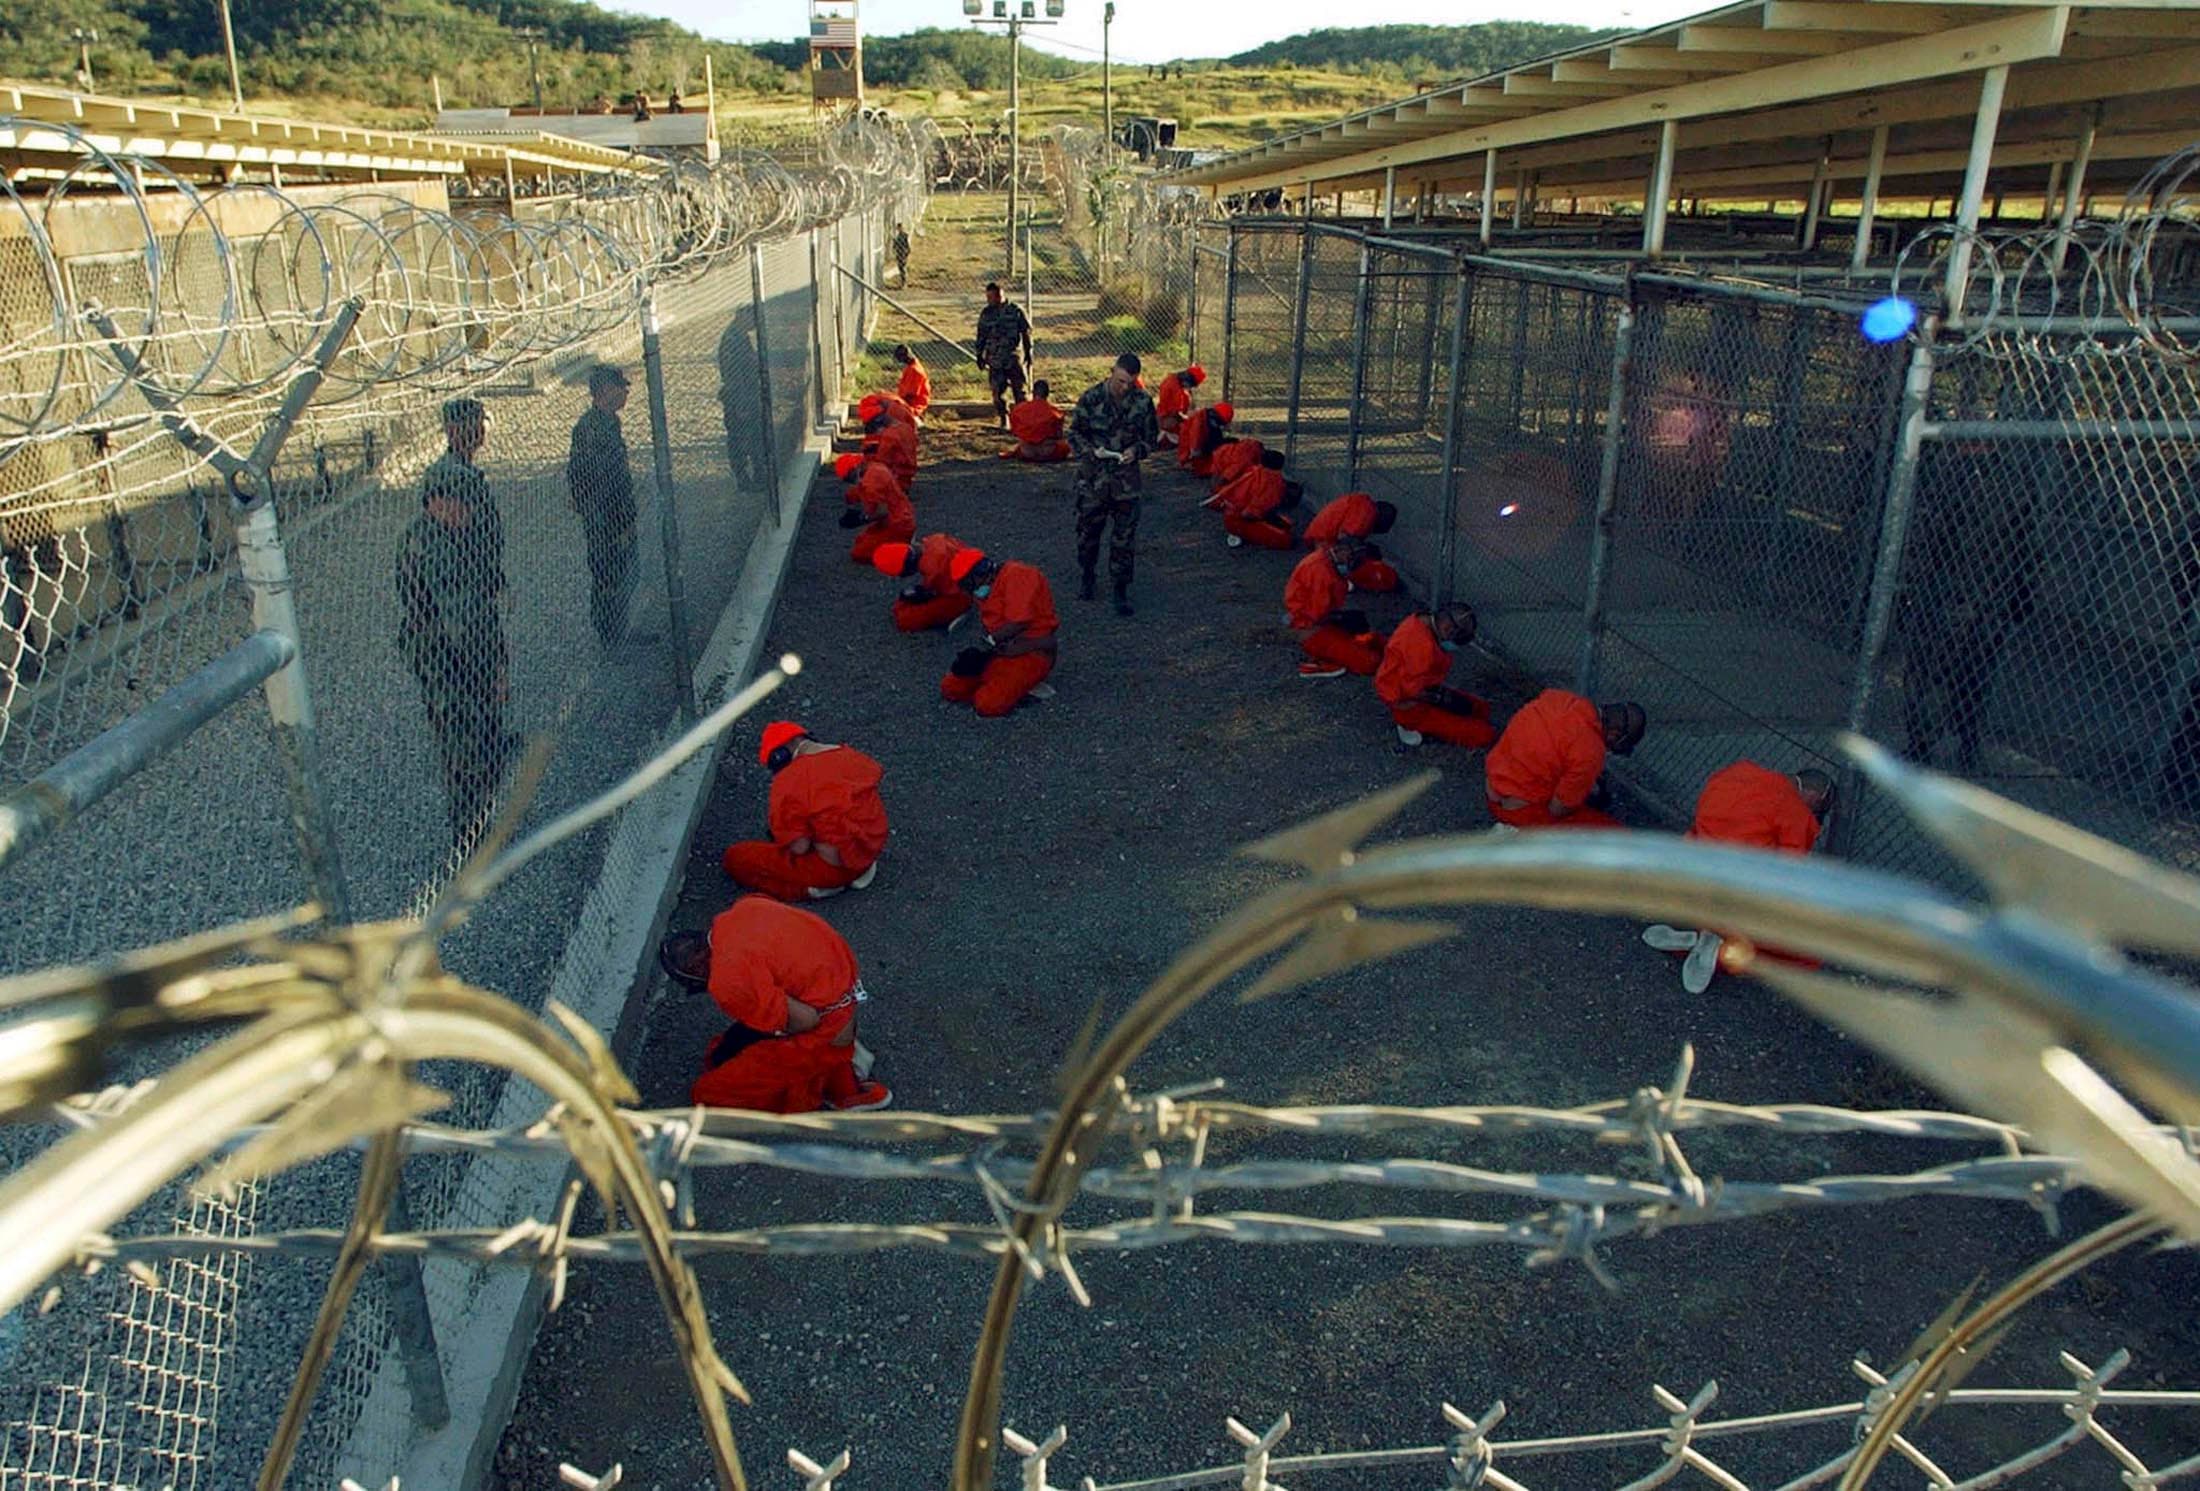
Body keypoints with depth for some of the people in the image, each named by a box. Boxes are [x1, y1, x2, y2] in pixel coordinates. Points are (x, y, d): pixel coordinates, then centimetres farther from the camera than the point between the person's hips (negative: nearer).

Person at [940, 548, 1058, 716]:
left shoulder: (1015, 575, -15)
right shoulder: (989, 586, 14)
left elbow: (1018, 622, -22)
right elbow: (991, 626, 12)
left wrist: (986, 645, -14)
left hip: (1031, 653, -10)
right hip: (1001, 650, 10)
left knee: (988, 705, -26)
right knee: (950, 689, 0)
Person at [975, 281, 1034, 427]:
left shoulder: (1016, 310, -2)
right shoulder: (986, 313, 7)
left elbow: (1026, 332, 3)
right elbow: (981, 336, 14)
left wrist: (1028, 352, 2)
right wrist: (980, 355, 12)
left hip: (1014, 357, -2)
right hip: (995, 360, 3)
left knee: (1019, 390, -1)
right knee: (998, 391, 1)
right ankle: (1003, 421, 12)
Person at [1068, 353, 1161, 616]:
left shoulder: (1143, 402, -3)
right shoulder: (1091, 398, -8)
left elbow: (1150, 436, 8)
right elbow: (1074, 433, 0)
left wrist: (1136, 450, -12)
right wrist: (1090, 450, -19)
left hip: (1127, 480, 1)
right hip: (1093, 478, 0)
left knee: (1124, 537, 3)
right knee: (1088, 530, 13)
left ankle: (1121, 589, 13)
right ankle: (1087, 576, 35)